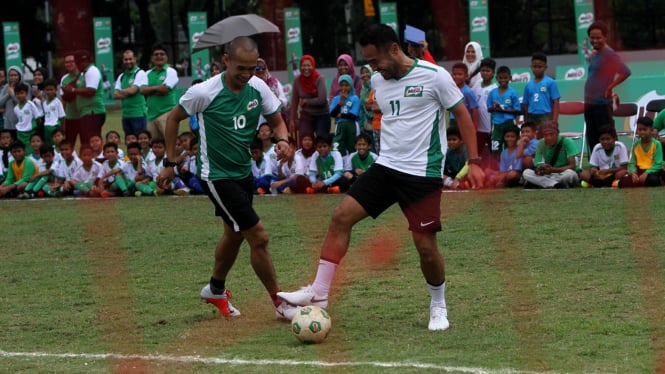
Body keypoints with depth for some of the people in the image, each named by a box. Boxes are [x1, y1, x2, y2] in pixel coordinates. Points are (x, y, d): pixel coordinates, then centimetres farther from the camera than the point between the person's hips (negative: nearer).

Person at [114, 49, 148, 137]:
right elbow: (115, 95, 7)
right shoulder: (121, 76, 16)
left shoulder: (140, 73, -4)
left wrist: (121, 92, 2)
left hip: (138, 114, -7)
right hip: (126, 115, 7)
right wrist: (126, 93, -9)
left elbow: (132, 90, -14)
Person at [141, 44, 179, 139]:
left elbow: (165, 89, -12)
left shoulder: (170, 72, 1)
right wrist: (157, 89, -6)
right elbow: (143, 90, 3)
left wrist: (150, 89, 0)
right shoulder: (148, 74, 17)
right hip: (151, 114, 6)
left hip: (166, 112, -6)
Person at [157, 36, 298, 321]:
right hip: (217, 176, -7)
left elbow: (277, 121, 5)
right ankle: (280, 305, 0)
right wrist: (169, 163, -3)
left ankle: (216, 290, 47)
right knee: (259, 237, -11)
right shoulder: (205, 92, -21)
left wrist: (283, 140, -18)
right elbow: (173, 119, -5)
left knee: (235, 234, 24)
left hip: (243, 172, 7)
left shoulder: (258, 88, -7)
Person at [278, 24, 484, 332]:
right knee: (341, 216, -8)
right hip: (385, 167, 6)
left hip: (423, 173, -6)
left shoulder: (434, 76, -12)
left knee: (425, 244, -5)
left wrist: (473, 161, -8)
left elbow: (461, 114, -4)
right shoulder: (377, 81, 7)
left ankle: (438, 307, 20)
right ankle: (319, 293, -6)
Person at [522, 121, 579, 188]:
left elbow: (572, 166, -18)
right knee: (526, 173, -22)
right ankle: (556, 185, -30)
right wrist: (539, 170, -31)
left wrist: (553, 170, -32)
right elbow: (538, 165, -5)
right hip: (549, 175, 4)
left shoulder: (567, 142, -13)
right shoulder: (541, 144, -2)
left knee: (569, 173, -38)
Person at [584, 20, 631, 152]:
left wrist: (610, 87, -18)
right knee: (592, 141, 11)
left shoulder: (609, 54, -11)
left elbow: (625, 72, -22)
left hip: (602, 104, -9)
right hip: (590, 104, 9)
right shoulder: (594, 54, 16)